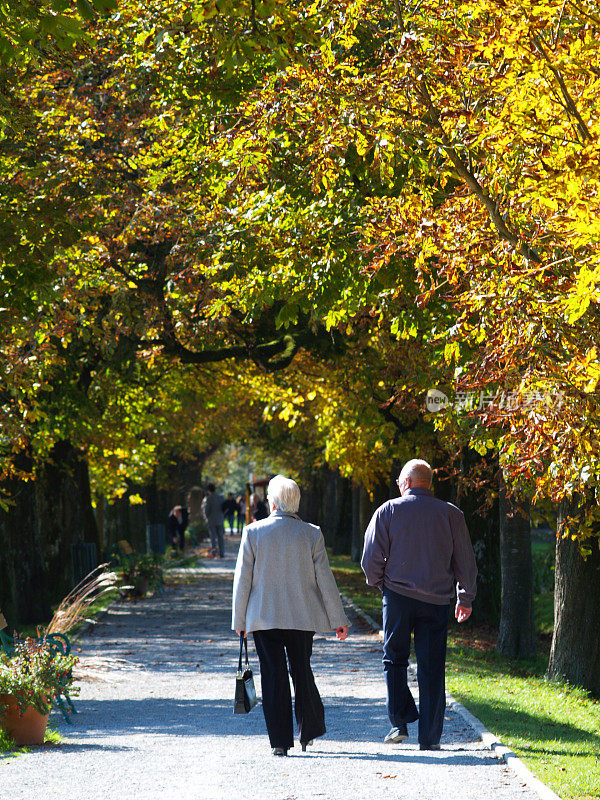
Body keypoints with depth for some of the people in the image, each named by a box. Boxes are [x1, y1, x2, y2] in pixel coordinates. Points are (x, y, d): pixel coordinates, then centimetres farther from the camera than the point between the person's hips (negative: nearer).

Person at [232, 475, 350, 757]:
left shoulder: (253, 532, -5)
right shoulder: (311, 534, -3)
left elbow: (242, 579, -2)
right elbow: (325, 580, -1)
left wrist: (239, 620, 6)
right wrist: (338, 620, 5)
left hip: (264, 617, -1)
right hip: (302, 617, 1)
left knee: (274, 677, 2)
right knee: (302, 673, 16)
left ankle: (280, 741, 0)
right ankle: (309, 733, 23)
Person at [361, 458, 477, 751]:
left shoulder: (388, 511, -1)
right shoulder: (450, 514, 4)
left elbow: (371, 558, -3)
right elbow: (465, 561, 8)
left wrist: (377, 581, 16)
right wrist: (465, 598, 18)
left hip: (398, 596, -1)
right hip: (436, 600, 1)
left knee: (394, 659, 14)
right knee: (431, 669, 4)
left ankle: (400, 723, 3)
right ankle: (429, 737, 3)